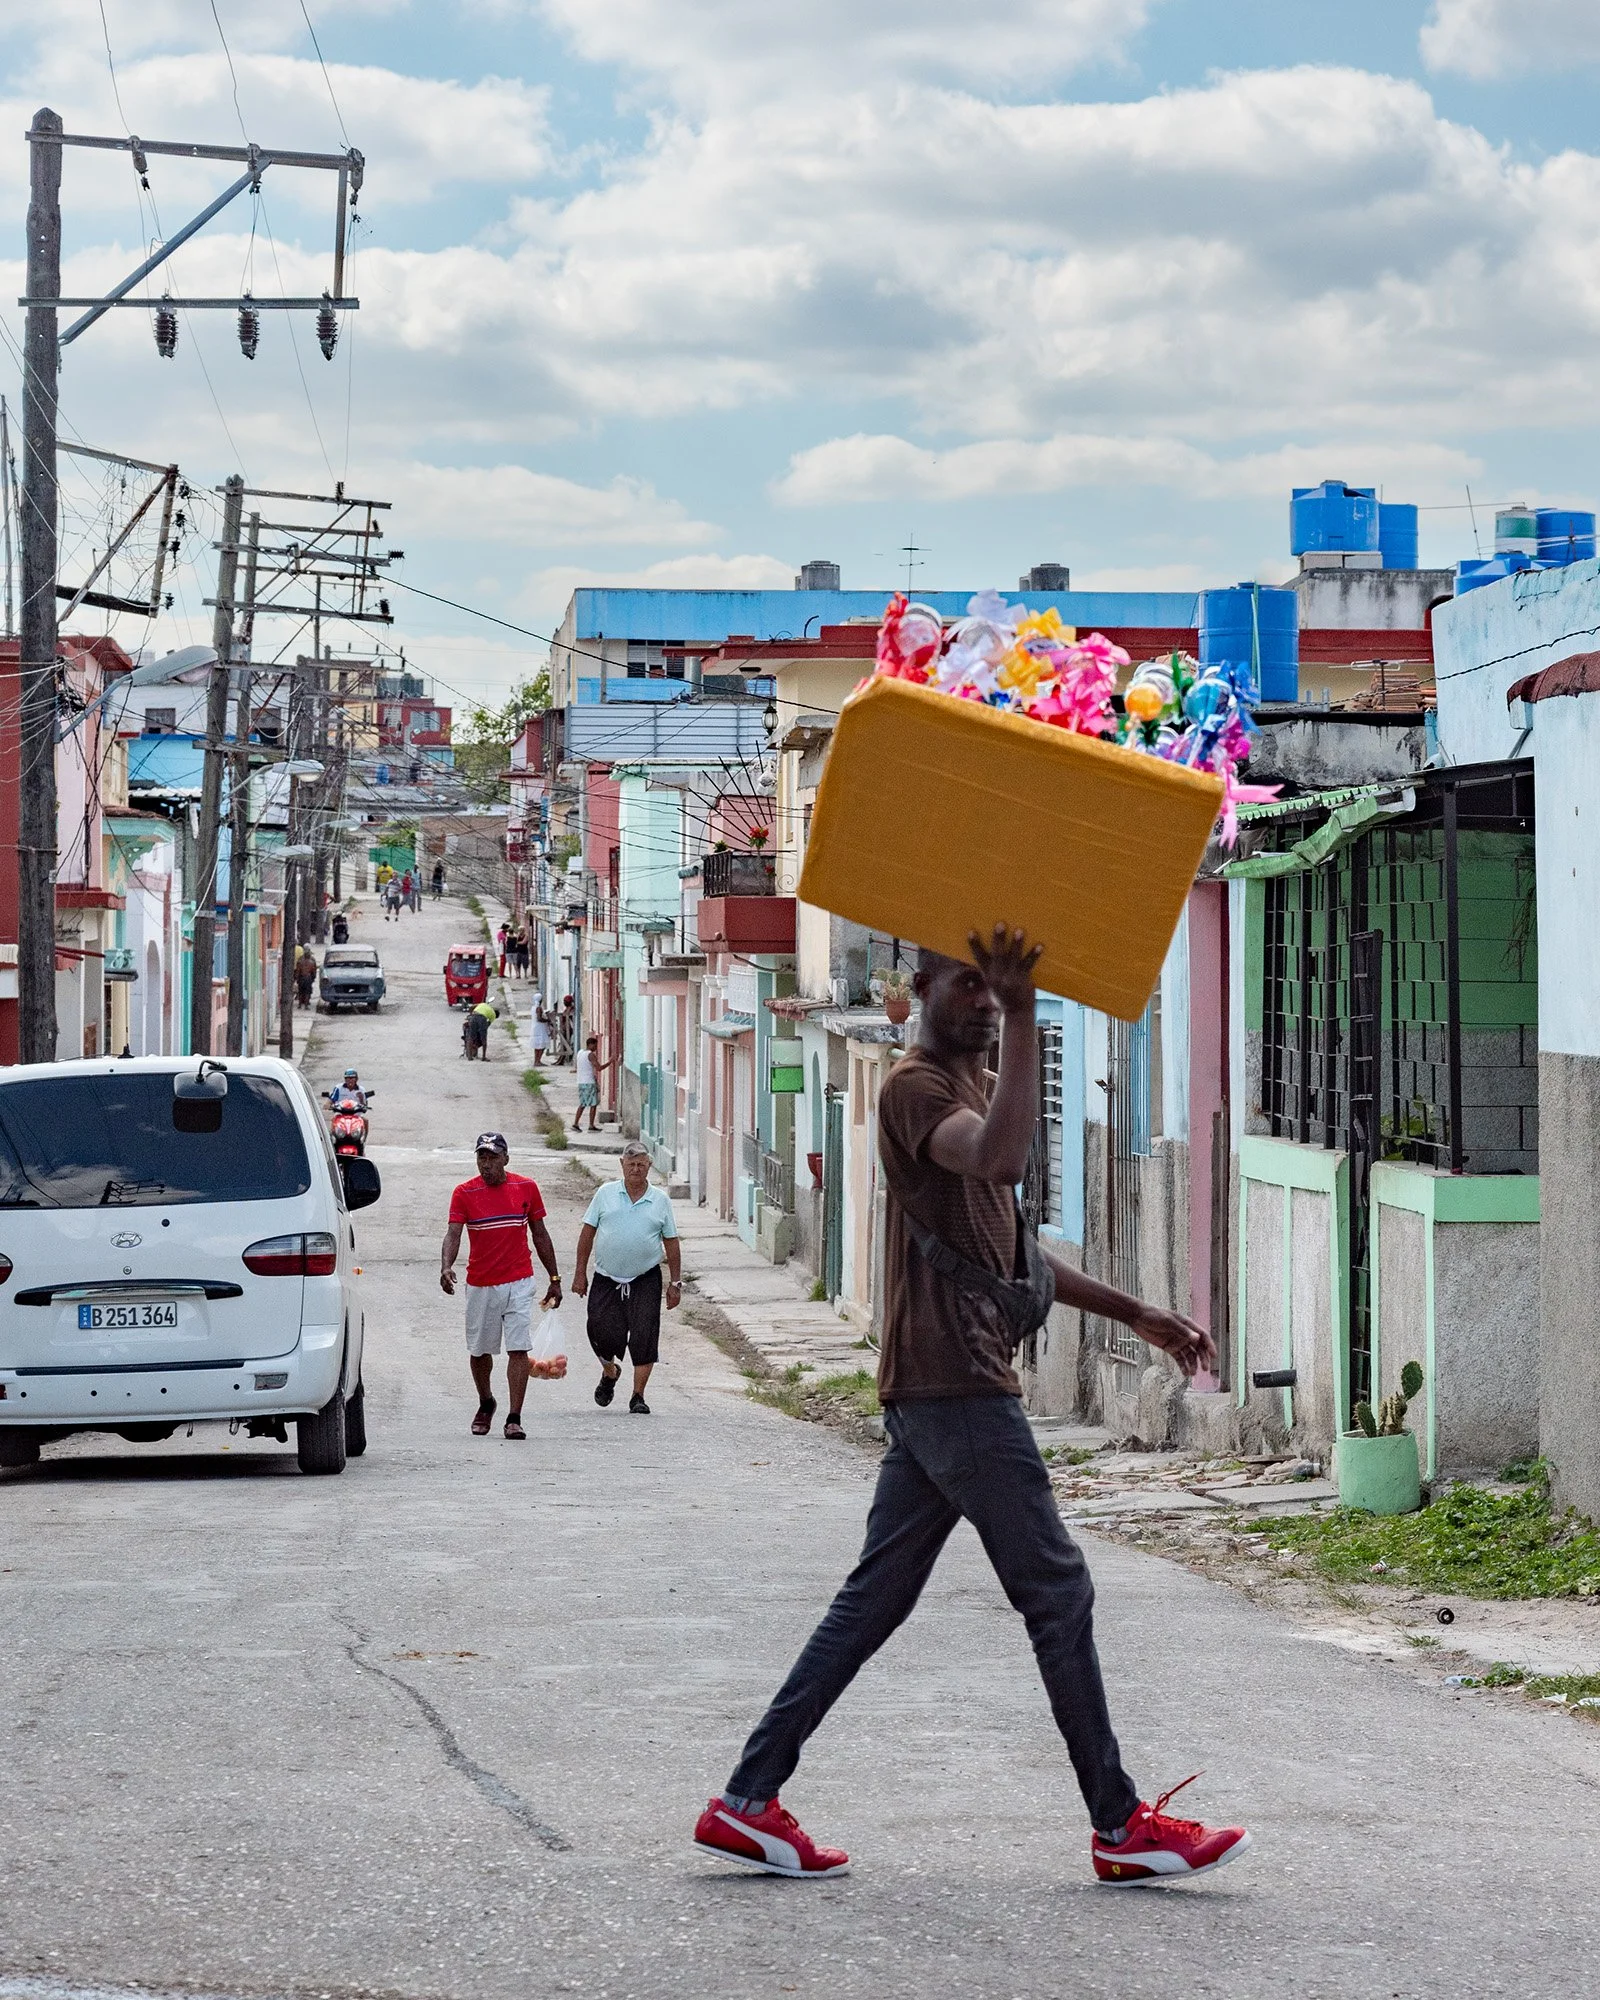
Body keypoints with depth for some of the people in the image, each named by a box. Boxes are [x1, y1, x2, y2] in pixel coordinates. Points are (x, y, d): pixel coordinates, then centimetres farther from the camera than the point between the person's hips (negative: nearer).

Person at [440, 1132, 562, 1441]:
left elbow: (540, 1235, 11)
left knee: (518, 1349, -10)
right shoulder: (465, 1193, -2)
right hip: (480, 1285, 1)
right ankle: (485, 1404, 37)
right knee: (479, 1351, 12)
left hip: (519, 1282, 0)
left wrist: (554, 1279, 12)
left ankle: (514, 1418, -10)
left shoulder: (526, 1188, 3)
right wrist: (446, 1267, -32)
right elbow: (453, 1233, -12)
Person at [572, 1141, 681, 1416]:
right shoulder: (606, 1194, 4)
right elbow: (587, 1233, 7)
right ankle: (609, 1372, 31)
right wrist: (580, 1273, 3)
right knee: (603, 1333, -3)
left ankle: (638, 1396, 5)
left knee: (644, 1337, -7)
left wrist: (675, 1283, 6)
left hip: (645, 1281, 0)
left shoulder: (660, 1200, 5)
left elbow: (671, 1243, 9)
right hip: (606, 1280, 0)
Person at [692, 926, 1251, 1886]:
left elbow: (1013, 1249, 28)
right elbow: (1002, 1159, -33)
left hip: (936, 1390, 10)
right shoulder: (916, 1087, -10)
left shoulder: (970, 1088, 23)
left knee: (876, 1597, 9)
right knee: (1058, 1590, -5)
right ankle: (1122, 1825, 0)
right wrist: (1024, 1021, -35)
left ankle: (750, 1803, 9)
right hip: (955, 1383, -10)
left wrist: (1139, 1315, 24)